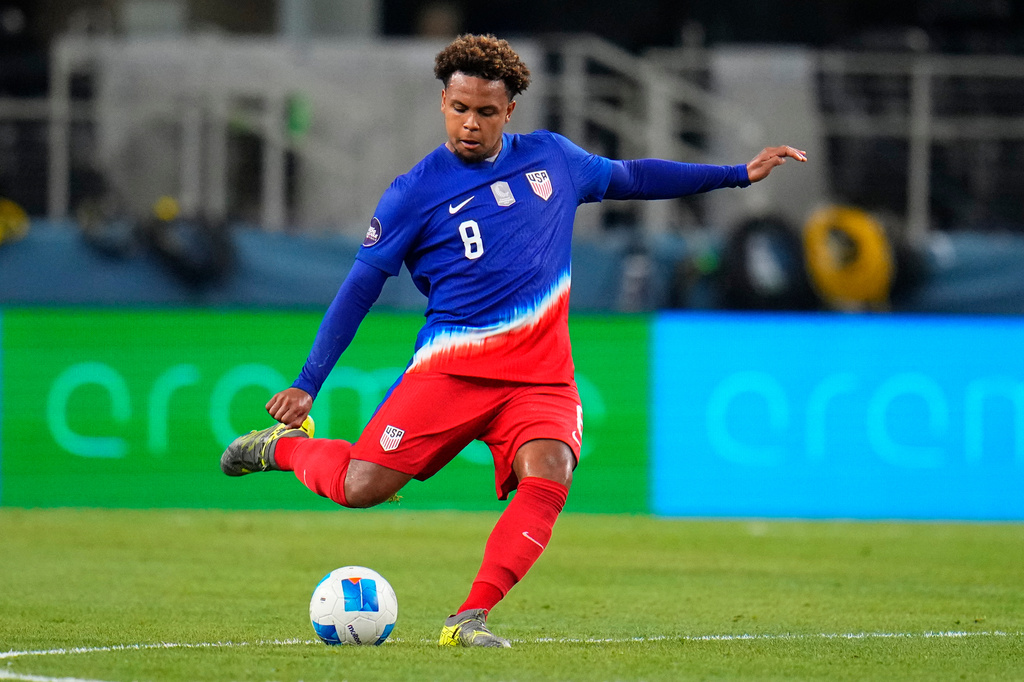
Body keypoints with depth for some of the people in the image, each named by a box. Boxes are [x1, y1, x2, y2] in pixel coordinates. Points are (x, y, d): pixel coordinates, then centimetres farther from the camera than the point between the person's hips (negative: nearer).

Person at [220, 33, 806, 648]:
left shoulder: (552, 158, 10)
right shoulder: (417, 193, -1)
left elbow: (629, 177, 27)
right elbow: (360, 287, 3)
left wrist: (739, 175, 27)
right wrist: (307, 385, -2)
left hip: (542, 377, 2)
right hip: (453, 367, -2)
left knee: (547, 477, -28)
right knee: (361, 488, -15)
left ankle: (470, 618, -28)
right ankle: (283, 445, 17)